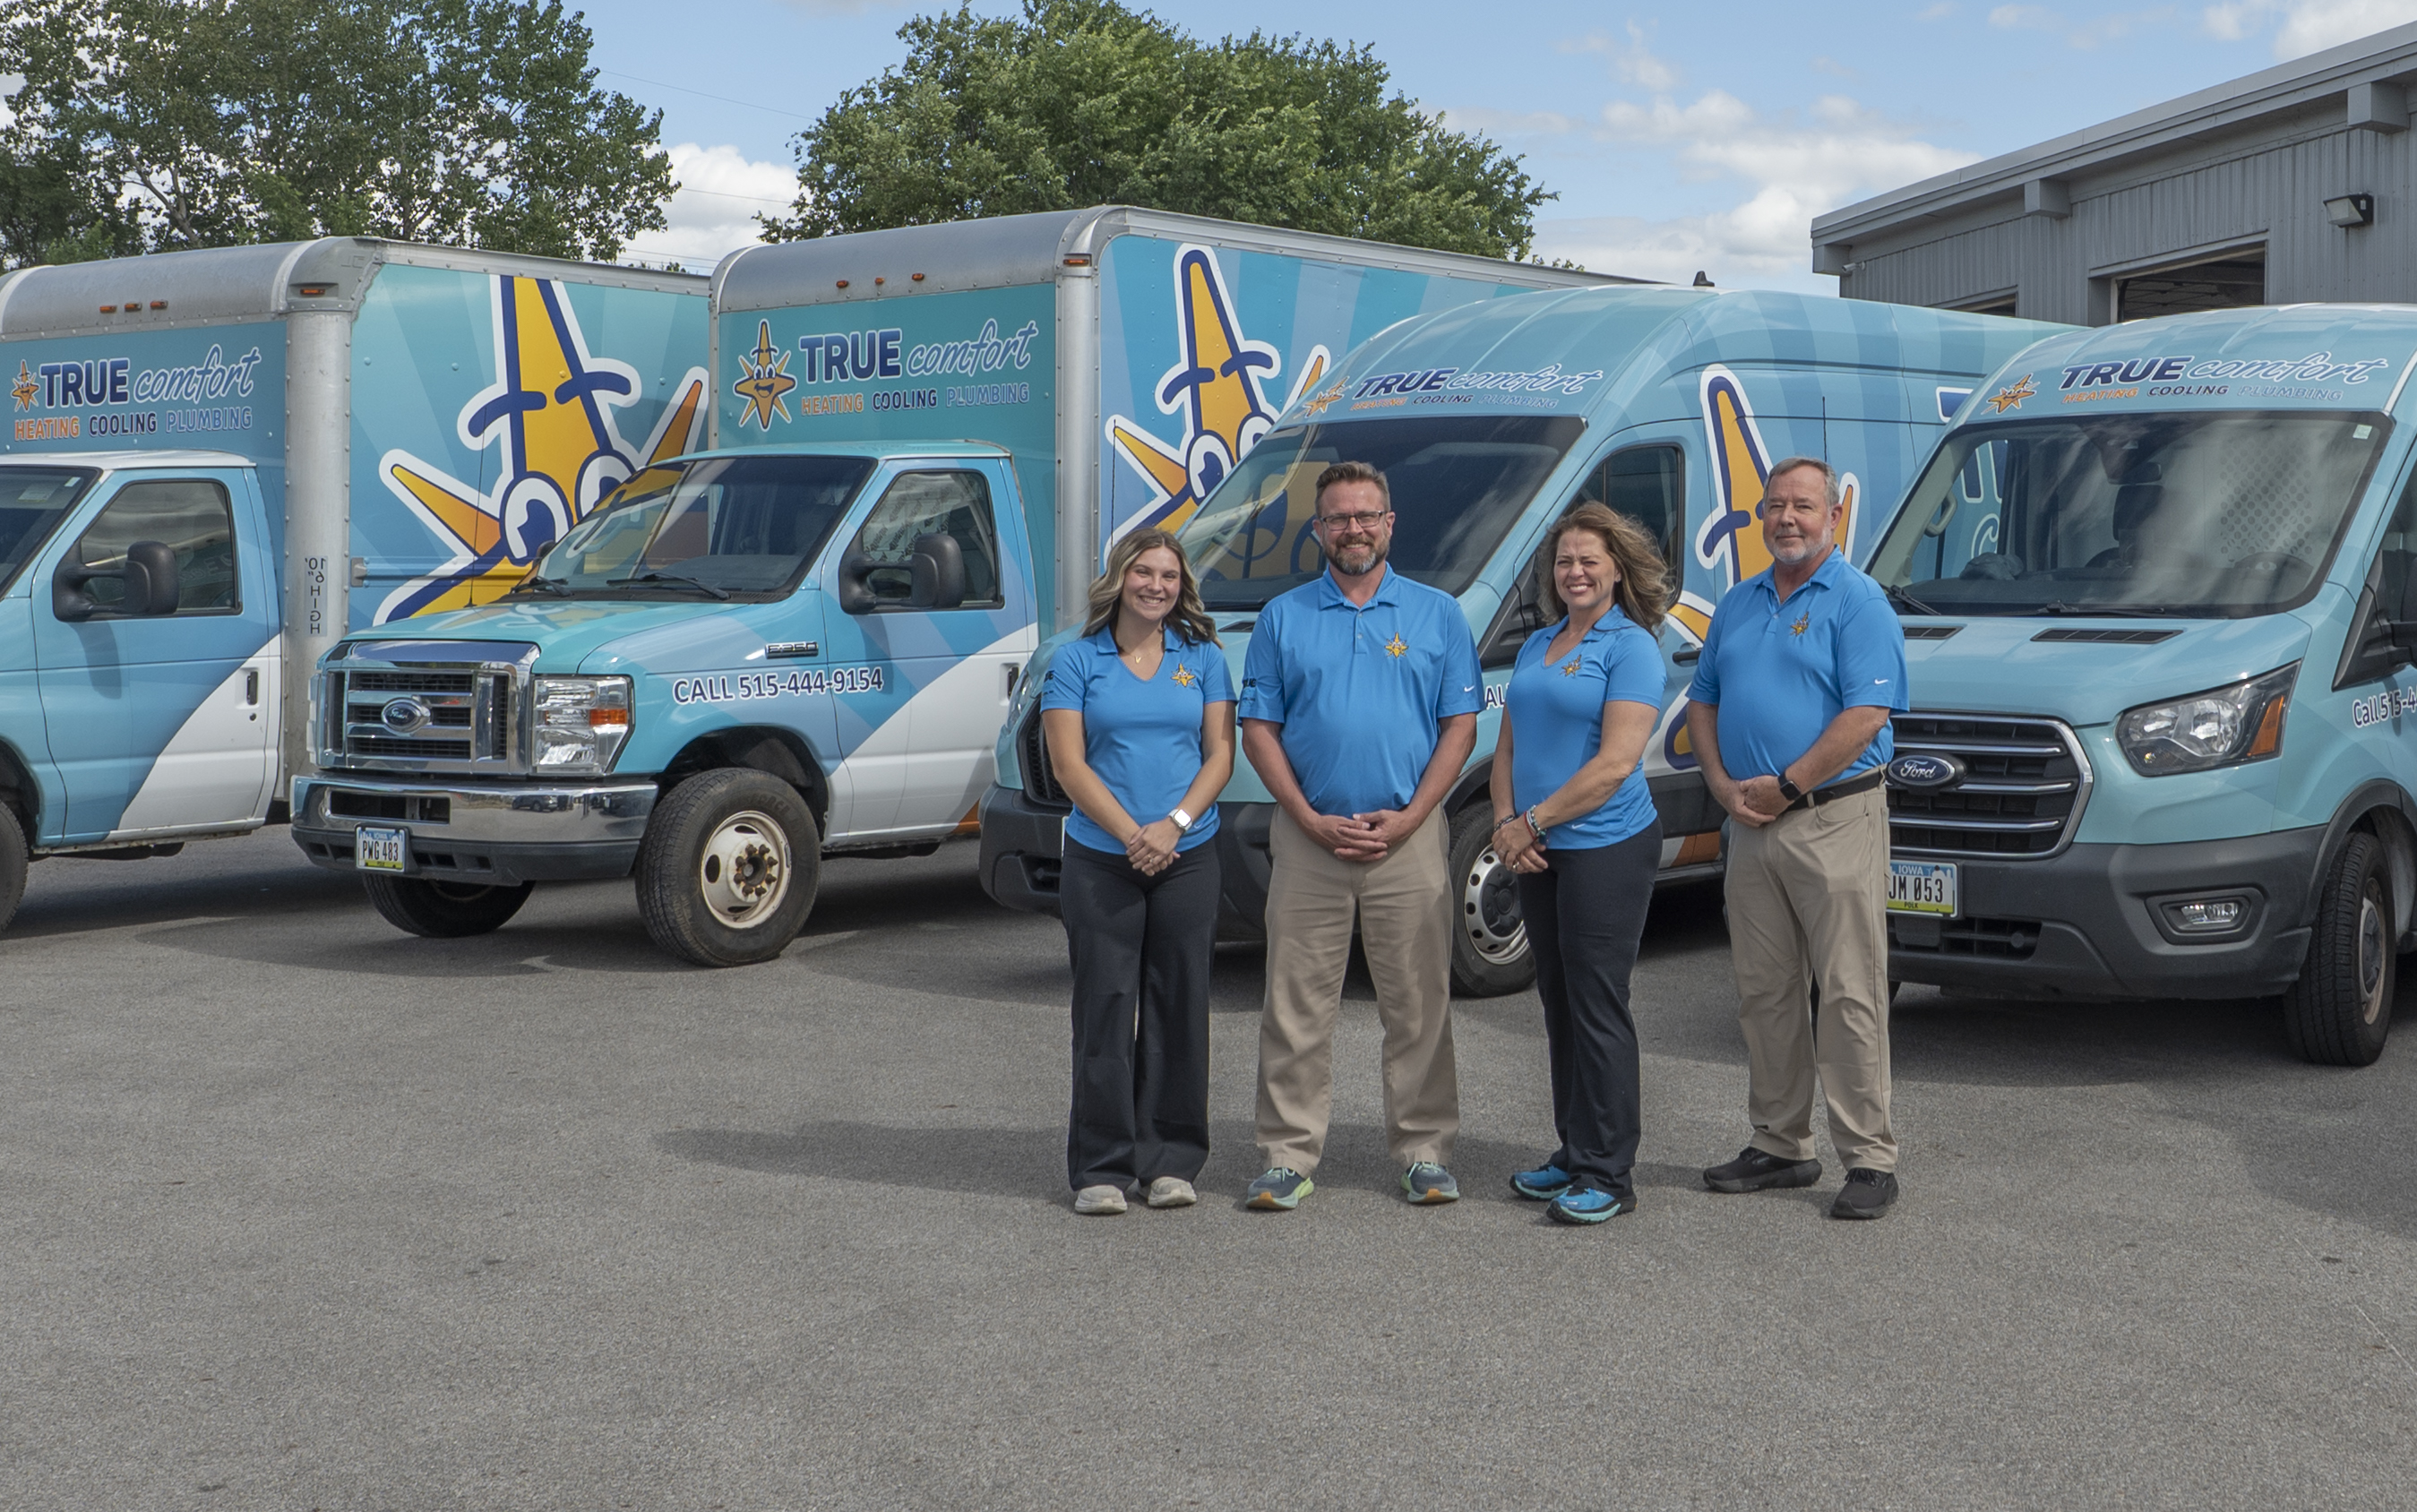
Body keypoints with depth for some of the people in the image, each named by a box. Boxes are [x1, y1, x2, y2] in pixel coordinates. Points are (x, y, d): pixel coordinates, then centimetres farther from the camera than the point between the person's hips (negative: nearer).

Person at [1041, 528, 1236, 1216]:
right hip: (1099, 861, -2)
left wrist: (1173, 824, -12)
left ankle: (1171, 1161, 13)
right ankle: (1102, 1168, 5)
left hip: (1188, 859, 2)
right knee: (1105, 1009, -1)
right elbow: (1068, 762, -3)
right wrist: (1131, 834, -13)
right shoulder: (1078, 661, 3)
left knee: (1178, 1008, 5)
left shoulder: (1202, 658, 9)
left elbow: (1220, 753, 4)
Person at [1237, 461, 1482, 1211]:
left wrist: (1409, 817, -8)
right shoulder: (1282, 617, 8)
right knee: (1297, 1006, 1)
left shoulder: (1437, 614, 8)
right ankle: (1290, 1155, 8)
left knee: (1418, 1003, 3)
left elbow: (1460, 726, 4)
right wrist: (1312, 820, -7)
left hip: (1409, 837, 0)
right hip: (1308, 837, 0)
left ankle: (1425, 1150, 13)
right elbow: (1258, 728, 5)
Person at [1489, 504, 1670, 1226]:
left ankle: (1608, 1174, 0)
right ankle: (1573, 1154, 22)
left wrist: (1533, 821, -14)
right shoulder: (1536, 646, 16)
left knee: (1597, 1008, -6)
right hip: (1540, 855, 8)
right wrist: (1507, 825, -1)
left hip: (1606, 849, -7)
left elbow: (1616, 761, -16)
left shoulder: (1631, 648, -8)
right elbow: (1508, 746, 16)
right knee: (1559, 1005, 12)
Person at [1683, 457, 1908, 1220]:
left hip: (1834, 820, -7)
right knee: (1764, 993, 11)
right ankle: (1778, 1146, 20)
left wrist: (1785, 787, -16)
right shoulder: (1737, 604, 16)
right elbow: (1703, 703, 17)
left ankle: (1869, 1158, -1)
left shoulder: (1858, 602, -6)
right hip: (1750, 825, 7)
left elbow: (1865, 715, -16)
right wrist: (1724, 785, -1)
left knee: (1849, 994, -5)